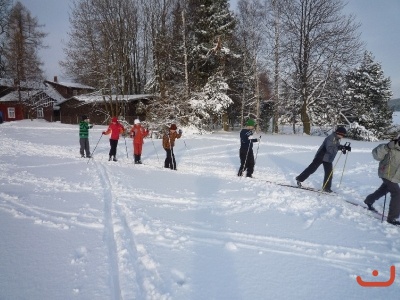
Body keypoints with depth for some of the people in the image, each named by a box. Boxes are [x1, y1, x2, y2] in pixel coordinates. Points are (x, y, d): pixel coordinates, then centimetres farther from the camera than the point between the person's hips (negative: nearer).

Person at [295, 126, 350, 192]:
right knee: (311, 169, -3)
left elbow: (337, 146, 24)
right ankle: (299, 179, 8)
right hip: (321, 156, -9)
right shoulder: (330, 138, -21)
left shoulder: (337, 139, 7)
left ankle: (326, 188, 15)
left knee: (329, 172, 5)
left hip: (328, 158, 9)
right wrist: (339, 148, -38)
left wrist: (344, 147, 9)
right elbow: (329, 149, -31)